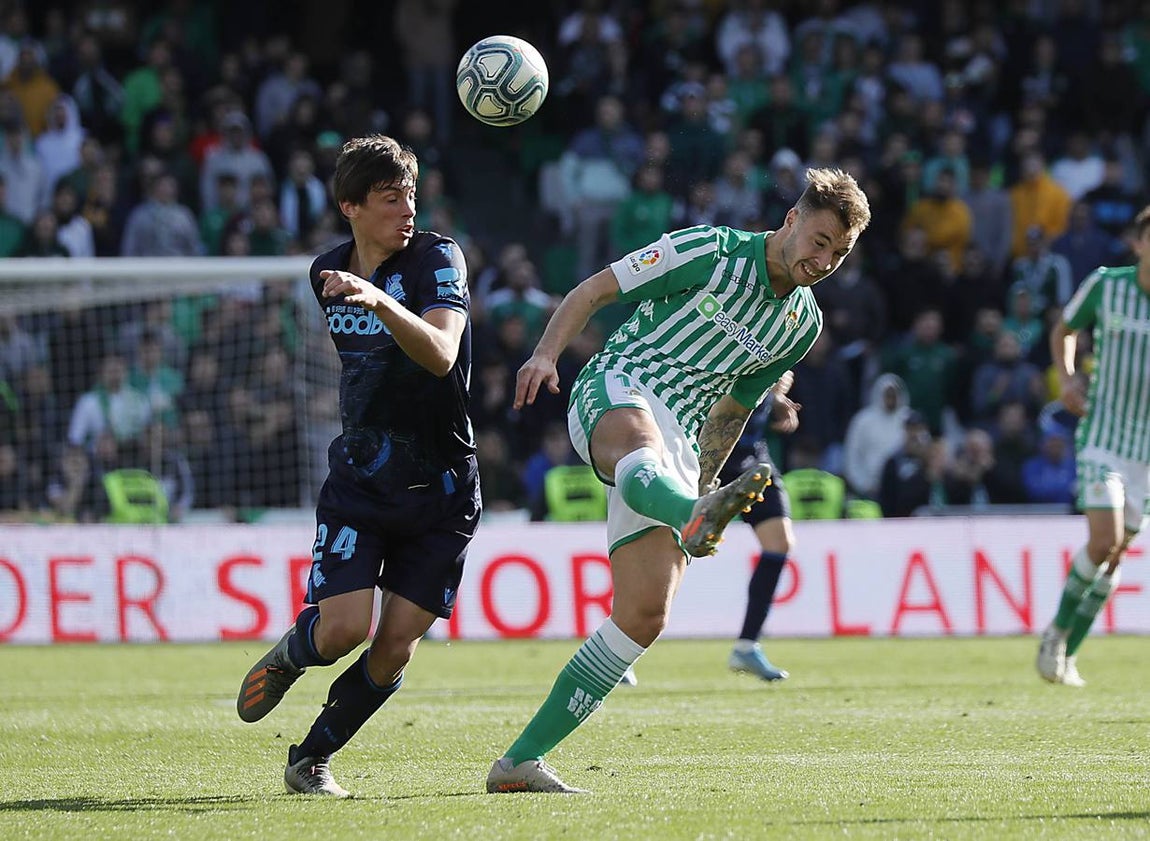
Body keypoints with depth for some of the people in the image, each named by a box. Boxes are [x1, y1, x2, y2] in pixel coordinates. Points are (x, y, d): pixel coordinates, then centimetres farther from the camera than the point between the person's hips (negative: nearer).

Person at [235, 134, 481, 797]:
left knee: (396, 646, -6)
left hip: (441, 489, -2)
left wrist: (380, 300, -43)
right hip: (359, 480, 2)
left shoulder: (437, 258, -11)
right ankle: (286, 659, 19)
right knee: (343, 627, -15)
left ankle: (313, 757, 15)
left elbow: (440, 354, -30)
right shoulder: (329, 272, 6)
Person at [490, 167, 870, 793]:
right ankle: (696, 518, -83)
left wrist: (701, 482, 21)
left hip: (677, 445, 6)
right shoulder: (709, 250, -2)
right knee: (644, 440, -44)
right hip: (614, 391, -6)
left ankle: (521, 761, -4)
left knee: (645, 613, -9)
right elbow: (595, 290, -2)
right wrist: (547, 352, -17)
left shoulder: (803, 325, 16)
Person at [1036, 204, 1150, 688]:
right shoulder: (1105, 286, -4)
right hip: (1102, 435, -2)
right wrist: (1066, 378, -2)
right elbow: (1064, 330, 14)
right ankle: (1058, 630, 6)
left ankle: (1068, 651, 16)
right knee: (1104, 542, -16)